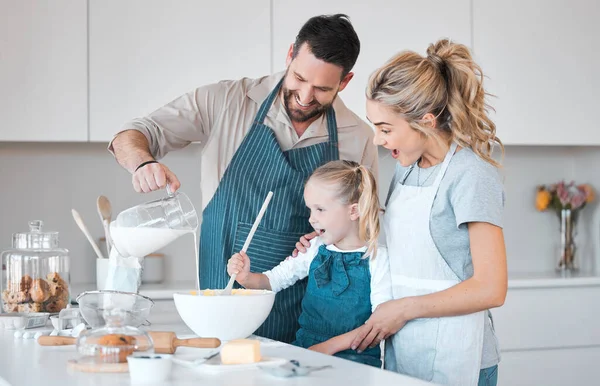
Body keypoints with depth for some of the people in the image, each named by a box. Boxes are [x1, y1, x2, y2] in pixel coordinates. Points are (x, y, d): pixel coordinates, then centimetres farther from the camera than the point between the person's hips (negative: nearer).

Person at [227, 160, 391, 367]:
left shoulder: (377, 259, -6)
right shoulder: (315, 249, 11)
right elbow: (273, 280, 15)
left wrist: (331, 346, -16)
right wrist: (246, 278, -8)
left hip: (354, 354, -5)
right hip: (305, 348, 5)